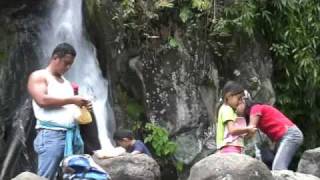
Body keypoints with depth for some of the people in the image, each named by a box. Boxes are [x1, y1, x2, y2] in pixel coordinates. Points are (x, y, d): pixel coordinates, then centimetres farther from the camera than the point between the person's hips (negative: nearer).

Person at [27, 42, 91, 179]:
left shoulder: (65, 82, 25)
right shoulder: (38, 76, 3)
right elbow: (42, 100, -14)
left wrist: (81, 105, 7)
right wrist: (71, 100, -12)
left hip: (72, 134, 7)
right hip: (51, 133, -7)